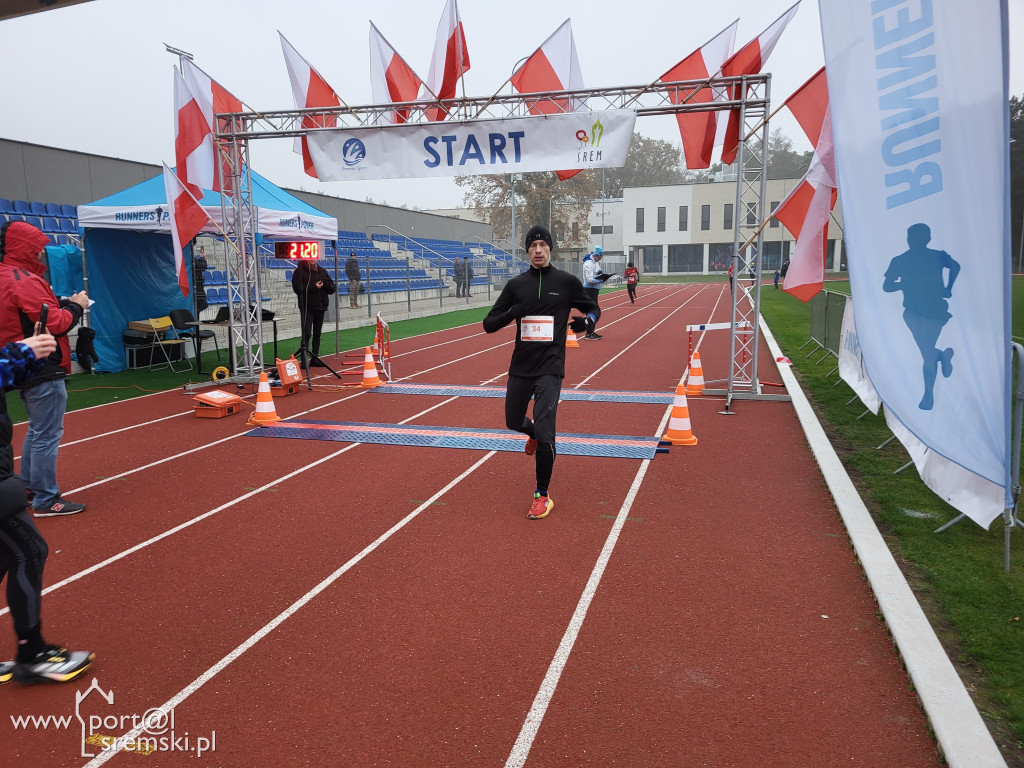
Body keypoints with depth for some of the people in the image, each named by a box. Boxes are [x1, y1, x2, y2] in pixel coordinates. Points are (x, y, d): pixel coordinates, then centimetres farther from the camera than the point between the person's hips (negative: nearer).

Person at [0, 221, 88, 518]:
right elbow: (55, 324, -20)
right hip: (43, 370, -11)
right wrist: (75, 306, -5)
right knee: (47, 435, -4)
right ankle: (45, 501, 1)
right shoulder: (25, 281, -19)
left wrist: (62, 303, 6)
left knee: (37, 430, 23)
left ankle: (29, 488, 32)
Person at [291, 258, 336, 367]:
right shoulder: (299, 272, -3)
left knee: (317, 334, 9)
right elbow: (298, 289, -15)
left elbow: (333, 288, 10)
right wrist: (314, 287, -20)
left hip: (320, 307, 5)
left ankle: (315, 359, 16)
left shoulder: (322, 271, 12)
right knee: (306, 334, -9)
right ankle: (304, 360, -6)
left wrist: (326, 284, -12)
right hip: (307, 308, -5)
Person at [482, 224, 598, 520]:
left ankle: (542, 496, 6)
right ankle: (534, 433, 56)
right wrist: (513, 312, -19)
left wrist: (584, 321, -12)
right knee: (513, 422, 19)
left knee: (544, 434, -11)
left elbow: (593, 308, 12)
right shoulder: (516, 284, 2)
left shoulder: (567, 282, -2)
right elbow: (489, 324, 2)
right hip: (520, 366, 4)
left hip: (550, 368, -3)